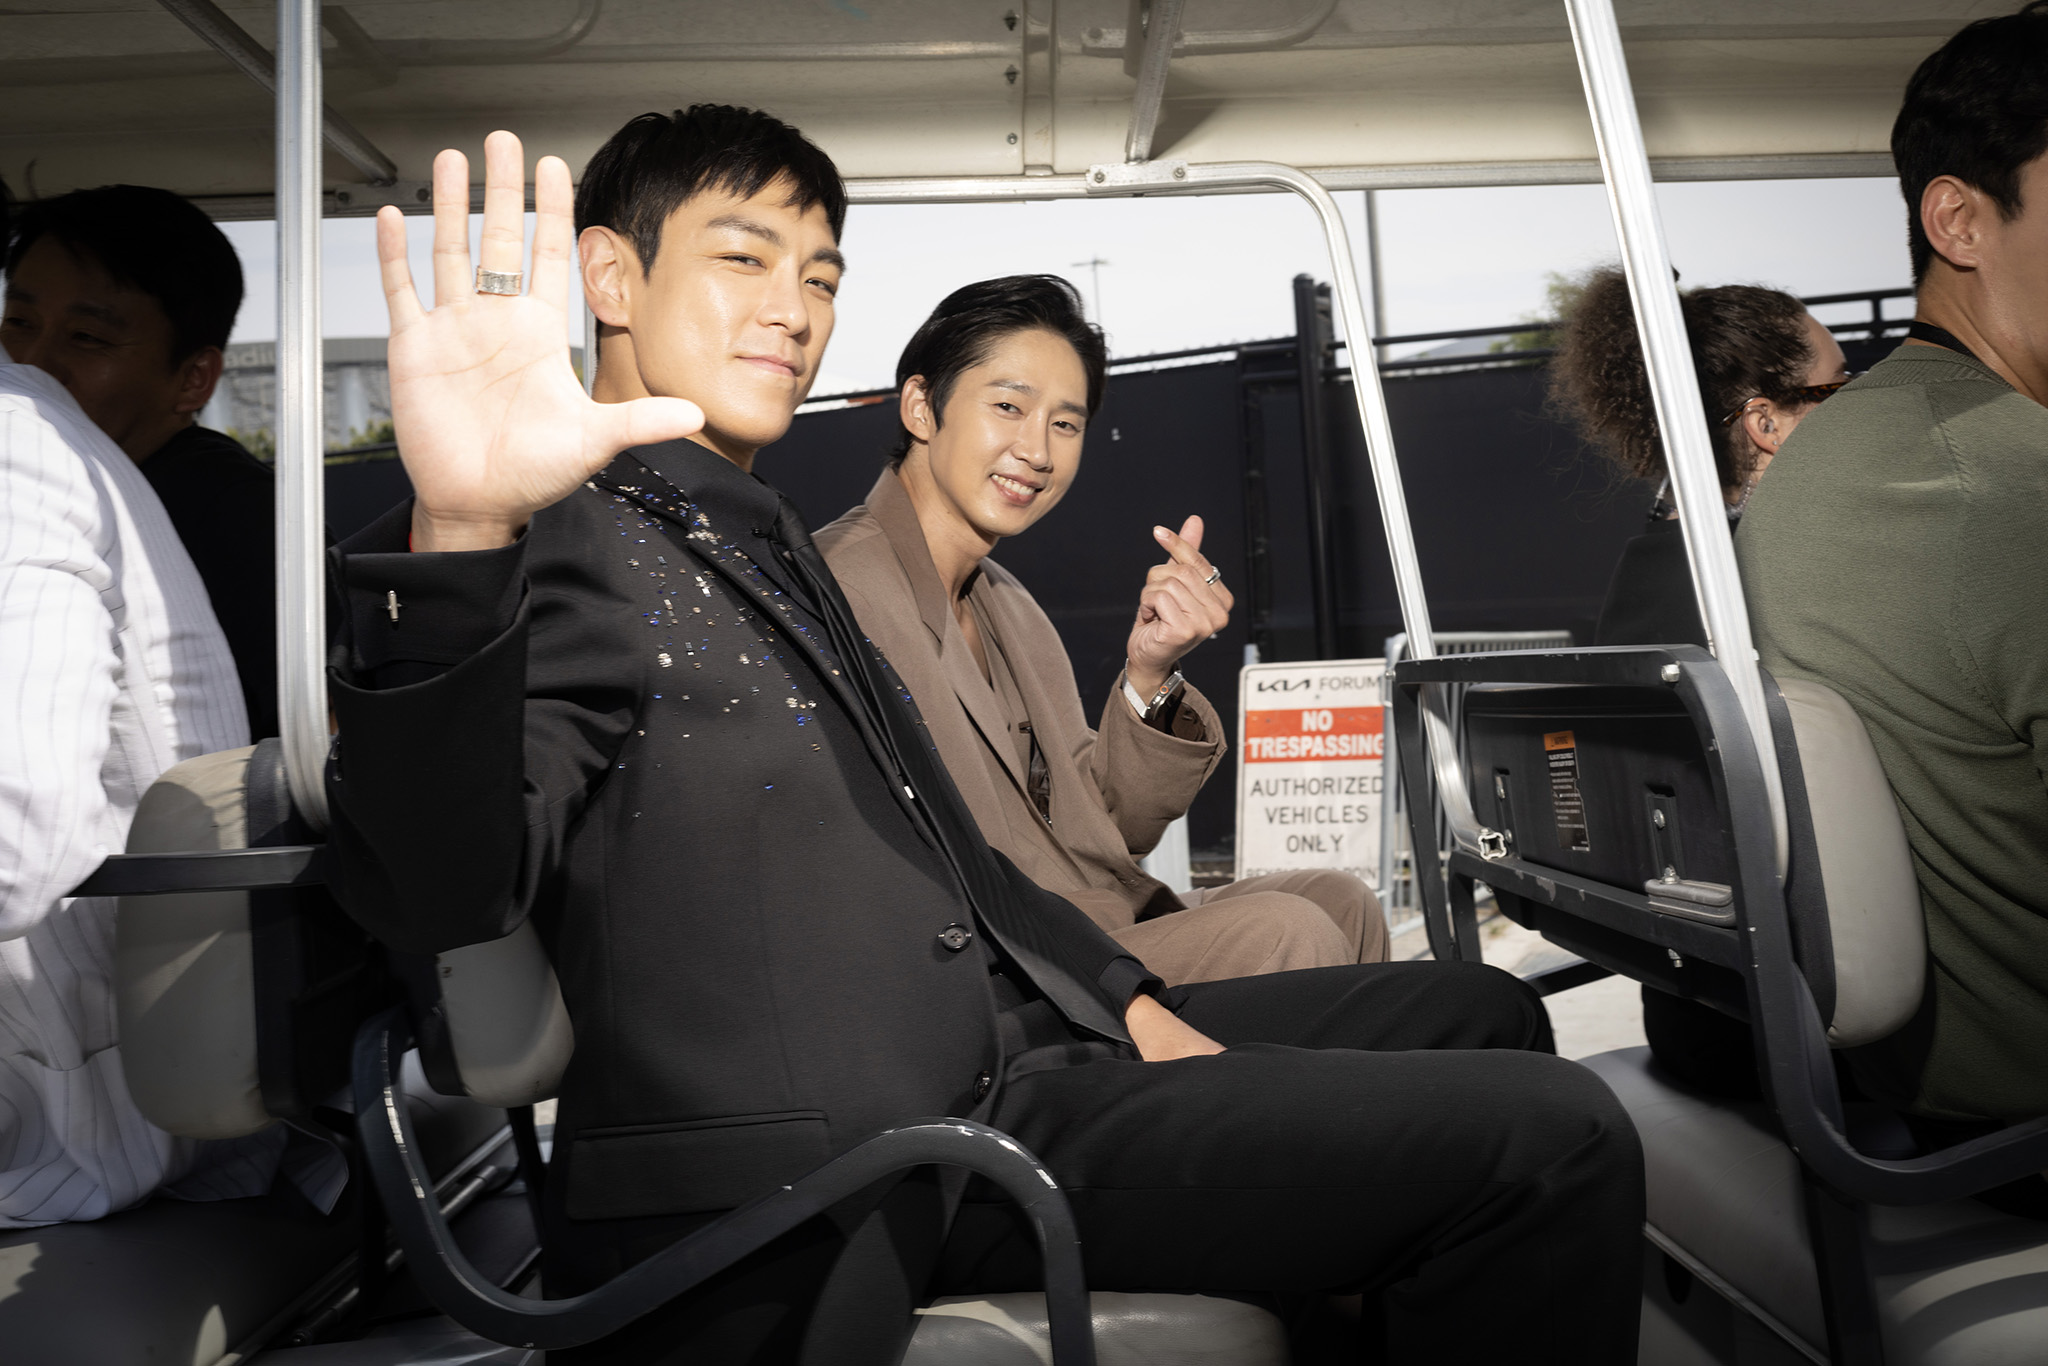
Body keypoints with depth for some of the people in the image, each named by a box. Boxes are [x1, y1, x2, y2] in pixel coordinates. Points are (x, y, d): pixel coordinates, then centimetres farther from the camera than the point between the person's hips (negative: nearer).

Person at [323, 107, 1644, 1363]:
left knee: (1475, 1014, 18)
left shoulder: (771, 541, 20)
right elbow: (441, 886, -28)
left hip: (1010, 1050, 10)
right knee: (1548, 1142, -15)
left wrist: (1132, 1003, 12)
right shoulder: (564, 542, -9)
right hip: (849, 1180, -10)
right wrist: (459, 541, -45)